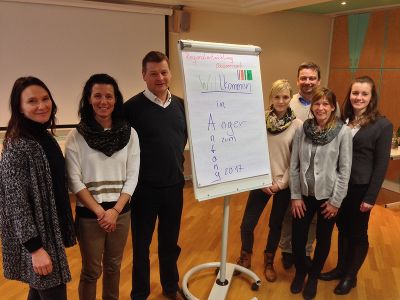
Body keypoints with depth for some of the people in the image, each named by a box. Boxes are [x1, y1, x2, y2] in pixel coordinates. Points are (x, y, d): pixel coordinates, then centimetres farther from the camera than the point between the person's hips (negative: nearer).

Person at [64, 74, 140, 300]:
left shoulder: (129, 134, -2)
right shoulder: (76, 136, -8)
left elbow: (132, 177, -2)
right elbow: (74, 180, -9)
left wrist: (115, 210, -11)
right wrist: (99, 211, -13)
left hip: (121, 211, 2)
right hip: (89, 213, -2)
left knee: (114, 266, 18)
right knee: (92, 271, 10)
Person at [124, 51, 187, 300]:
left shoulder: (180, 105, 3)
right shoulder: (133, 106, -11)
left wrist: (178, 164, 6)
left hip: (174, 185, 4)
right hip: (145, 187, -4)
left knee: (170, 241, 19)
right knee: (141, 244, 12)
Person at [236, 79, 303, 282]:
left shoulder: (297, 125, -7)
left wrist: (281, 183, -8)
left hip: (283, 184, 0)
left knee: (276, 225, 13)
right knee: (247, 224, 2)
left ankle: (269, 262, 37)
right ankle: (245, 256, 31)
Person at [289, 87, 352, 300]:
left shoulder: (343, 132, -11)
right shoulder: (302, 130, -5)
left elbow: (345, 169, -9)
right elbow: (294, 165, -1)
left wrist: (336, 200, -9)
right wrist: (295, 196, -3)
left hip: (327, 196, -2)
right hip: (304, 194, 2)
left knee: (323, 239, 14)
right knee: (297, 237, 9)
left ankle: (313, 276, 39)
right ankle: (300, 272, 38)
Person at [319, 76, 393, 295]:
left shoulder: (382, 125, -10)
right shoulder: (342, 120, 2)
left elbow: (381, 165, -9)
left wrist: (370, 197, -10)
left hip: (360, 188, -4)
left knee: (358, 233, 13)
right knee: (343, 229, 18)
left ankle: (350, 276, 32)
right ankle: (341, 268, 38)